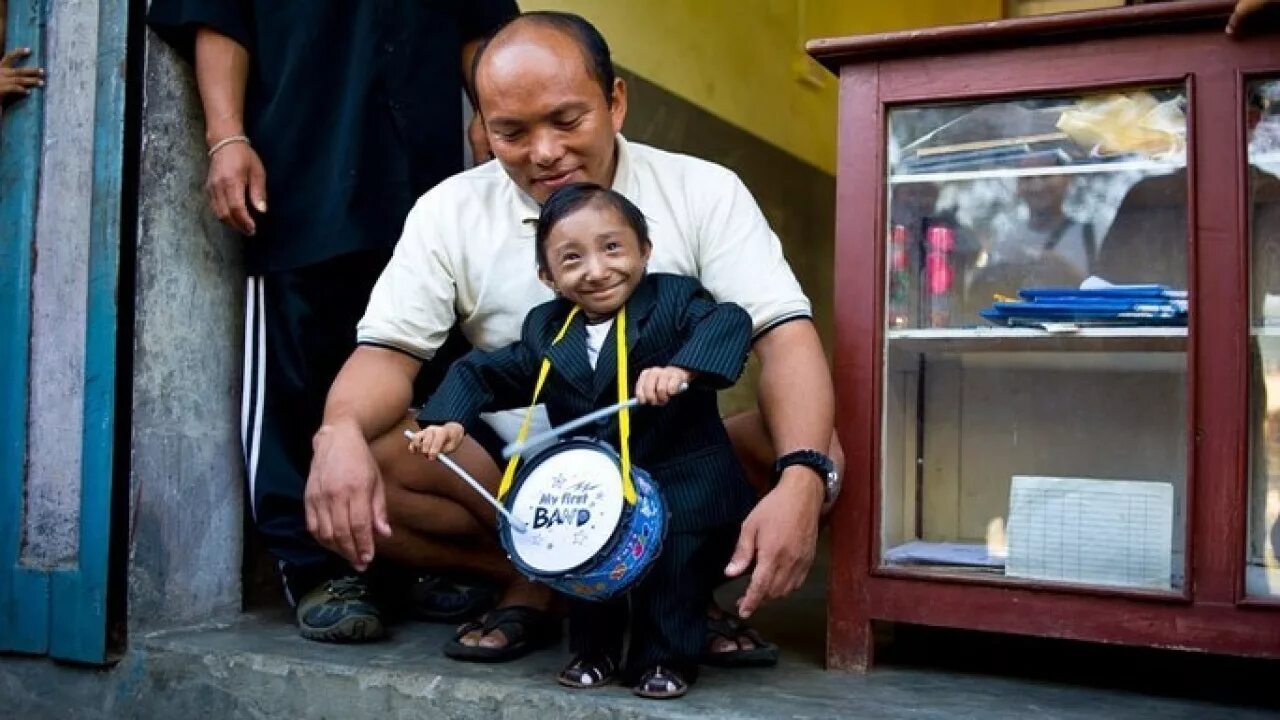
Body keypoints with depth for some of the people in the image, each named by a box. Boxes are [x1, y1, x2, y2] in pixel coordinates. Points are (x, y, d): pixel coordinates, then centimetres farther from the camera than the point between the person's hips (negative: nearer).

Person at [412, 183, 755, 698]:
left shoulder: (674, 299, -7)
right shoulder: (546, 331, 5)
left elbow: (729, 323, -26)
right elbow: (482, 372, 13)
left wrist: (682, 369, -44)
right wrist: (449, 419, -5)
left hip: (681, 486, -4)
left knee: (672, 557, -18)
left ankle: (667, 657, 7)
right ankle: (595, 650, 23)